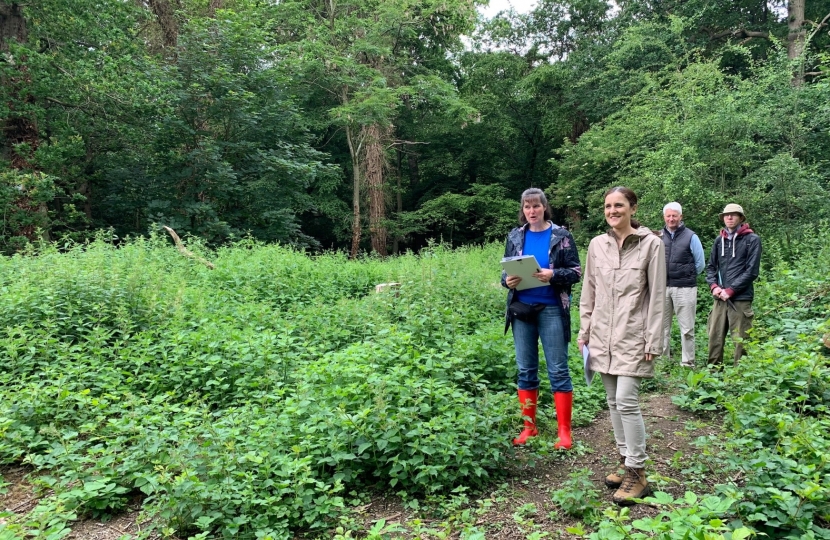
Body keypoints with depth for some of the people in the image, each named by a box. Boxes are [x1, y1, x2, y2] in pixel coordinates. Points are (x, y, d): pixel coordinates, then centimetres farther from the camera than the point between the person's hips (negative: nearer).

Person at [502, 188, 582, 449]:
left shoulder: (560, 235, -2)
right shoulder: (515, 236, 7)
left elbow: (576, 271, -3)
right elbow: (505, 270, 13)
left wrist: (553, 275, -21)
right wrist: (507, 281, -10)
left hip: (551, 310, -3)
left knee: (558, 370, 1)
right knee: (525, 370, 9)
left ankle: (564, 431, 10)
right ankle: (529, 426, 21)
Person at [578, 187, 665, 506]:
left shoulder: (651, 244, -5)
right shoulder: (597, 245, 7)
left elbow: (657, 296, -5)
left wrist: (653, 342, -8)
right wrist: (584, 331, 10)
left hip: (632, 336, -5)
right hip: (602, 335, 5)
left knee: (626, 401, -8)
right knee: (613, 401, 11)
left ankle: (637, 473, 4)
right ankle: (626, 461, 25)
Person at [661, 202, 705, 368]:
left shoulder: (691, 237, 0)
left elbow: (700, 263, 6)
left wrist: (686, 277, 7)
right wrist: (661, 278, 8)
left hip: (684, 288, -3)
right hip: (662, 287, 3)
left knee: (687, 328, 0)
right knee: (662, 326, 8)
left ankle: (688, 363, 6)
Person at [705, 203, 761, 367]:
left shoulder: (752, 239, -1)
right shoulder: (719, 240, 12)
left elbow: (752, 271, -6)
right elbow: (711, 266, 17)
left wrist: (730, 290, -10)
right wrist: (714, 286, -1)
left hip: (740, 299, -4)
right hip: (720, 298, 4)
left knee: (741, 341, -1)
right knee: (715, 338, 7)